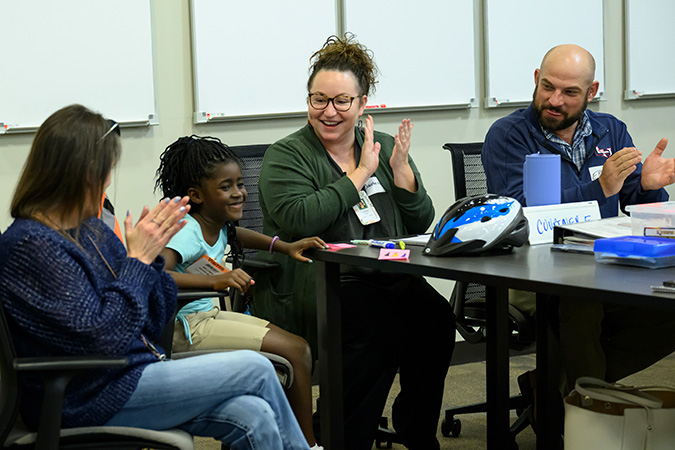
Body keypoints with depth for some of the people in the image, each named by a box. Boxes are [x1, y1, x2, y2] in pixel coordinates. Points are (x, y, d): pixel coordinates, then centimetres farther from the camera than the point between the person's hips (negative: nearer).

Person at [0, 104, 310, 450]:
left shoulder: (92, 231, 11)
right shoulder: (30, 246, -17)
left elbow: (151, 324, 14)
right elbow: (103, 339, -23)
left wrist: (152, 251, -1)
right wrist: (138, 259, -14)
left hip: (133, 372, 8)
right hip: (88, 399, -8)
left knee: (253, 416, -16)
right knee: (256, 369, -8)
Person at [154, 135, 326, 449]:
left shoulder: (219, 226, 5)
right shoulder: (188, 232, -21)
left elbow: (236, 234, 30)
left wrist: (286, 247, 16)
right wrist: (215, 280, -44)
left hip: (207, 314, 10)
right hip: (185, 326, -10)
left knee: (299, 347, 7)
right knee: (294, 351, -11)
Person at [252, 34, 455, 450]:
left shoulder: (386, 148, 17)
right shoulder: (286, 155, 2)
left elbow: (421, 225, 13)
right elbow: (298, 221, -17)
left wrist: (400, 170, -2)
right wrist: (360, 174, -10)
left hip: (387, 280, 5)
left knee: (436, 318, -25)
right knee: (383, 325, -32)